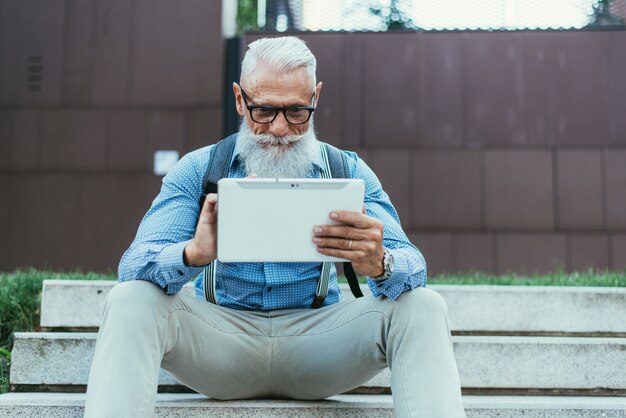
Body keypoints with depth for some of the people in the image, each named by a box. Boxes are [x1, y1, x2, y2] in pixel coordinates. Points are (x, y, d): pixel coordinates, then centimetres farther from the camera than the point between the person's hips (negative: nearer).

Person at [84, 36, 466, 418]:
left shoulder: (348, 172, 3)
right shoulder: (197, 170, 1)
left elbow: (412, 267, -8)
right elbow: (134, 266, -11)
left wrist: (380, 264, -35)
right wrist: (194, 254, -36)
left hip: (317, 342, 1)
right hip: (222, 337, 0)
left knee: (423, 307, -23)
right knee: (130, 299, -26)